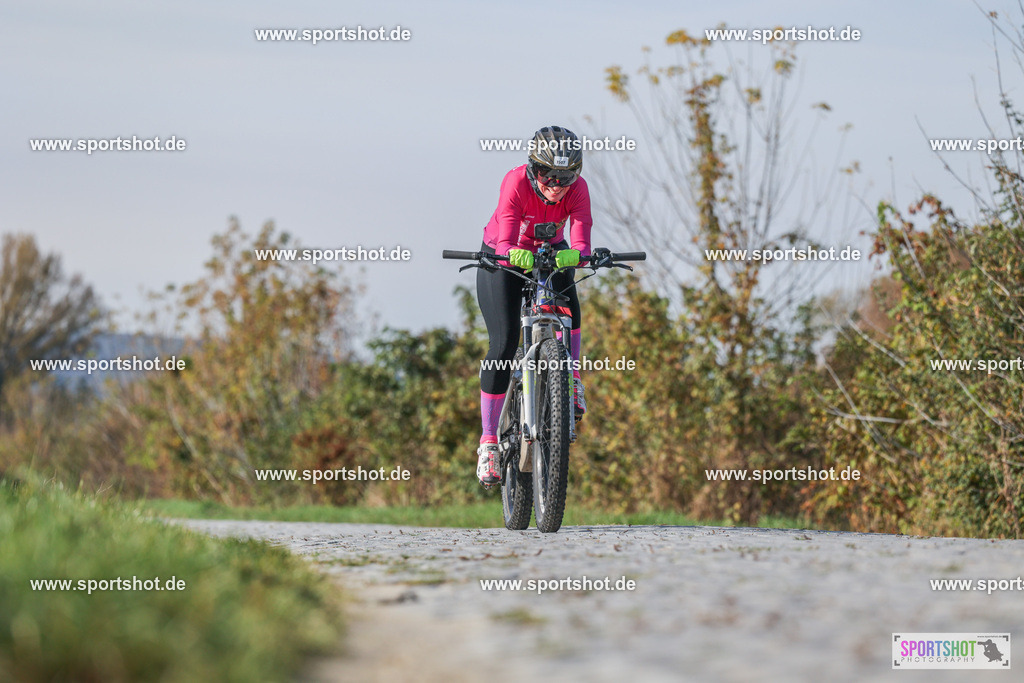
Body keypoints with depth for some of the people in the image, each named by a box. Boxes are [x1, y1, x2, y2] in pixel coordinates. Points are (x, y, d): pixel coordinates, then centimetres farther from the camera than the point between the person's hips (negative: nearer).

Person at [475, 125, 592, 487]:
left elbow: (581, 243, -37)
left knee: (567, 303, -32)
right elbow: (504, 243, -42)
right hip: (503, 256, -2)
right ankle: (489, 441, -3)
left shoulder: (577, 189, -26)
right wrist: (517, 256, -64)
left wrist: (573, 255, -59)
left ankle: (571, 379, -12)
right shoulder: (516, 183, -32)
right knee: (503, 344, -11)